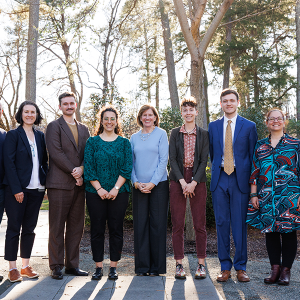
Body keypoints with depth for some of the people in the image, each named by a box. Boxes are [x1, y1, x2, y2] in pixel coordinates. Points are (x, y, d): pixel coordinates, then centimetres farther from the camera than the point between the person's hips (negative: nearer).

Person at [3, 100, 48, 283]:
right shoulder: (13, 135, -3)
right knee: (14, 228, 2)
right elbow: (9, 163, -8)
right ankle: (13, 268, 10)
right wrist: (16, 189, -15)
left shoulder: (40, 136, 11)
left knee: (29, 228, 10)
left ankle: (26, 266, 19)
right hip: (17, 190, -5)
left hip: (36, 189, 5)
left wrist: (48, 184, 4)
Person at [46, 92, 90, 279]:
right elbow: (56, 153, -9)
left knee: (76, 227, 8)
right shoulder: (54, 127, 1)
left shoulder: (84, 129, 18)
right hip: (59, 184, -5)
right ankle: (56, 266, 8)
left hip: (78, 184, 5)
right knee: (57, 227, -1)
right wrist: (74, 172, -12)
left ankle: (72, 265, 16)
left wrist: (81, 169, -8)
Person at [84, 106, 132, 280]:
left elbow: (127, 168, -1)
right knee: (97, 229, 2)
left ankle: (114, 266, 12)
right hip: (96, 192, 0)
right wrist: (99, 188, -10)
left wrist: (116, 188, -11)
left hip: (119, 192, 0)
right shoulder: (92, 142, 6)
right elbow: (88, 168, 0)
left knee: (116, 228, 3)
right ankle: (99, 267, 13)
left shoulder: (124, 142, 7)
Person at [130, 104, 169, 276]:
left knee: (157, 224, 0)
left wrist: (152, 183, -11)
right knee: (140, 224, 2)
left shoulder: (161, 134, 2)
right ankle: (142, 266, 11)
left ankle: (157, 267, 9)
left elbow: (164, 160, -4)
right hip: (139, 186, 3)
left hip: (158, 185, -3)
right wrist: (136, 182, -3)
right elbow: (131, 162, 11)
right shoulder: (134, 138, 12)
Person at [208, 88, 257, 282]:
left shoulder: (249, 126, 4)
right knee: (222, 223, 4)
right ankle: (225, 267, 14)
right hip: (219, 180, 2)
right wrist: (217, 171, 10)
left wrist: (252, 181, 0)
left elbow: (254, 155, 5)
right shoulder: (213, 126, 12)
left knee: (240, 224, 1)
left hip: (240, 179, -2)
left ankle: (241, 267, 13)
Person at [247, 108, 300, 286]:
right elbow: (255, 172, 11)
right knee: (270, 231, 5)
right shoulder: (260, 146, 11)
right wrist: (254, 194, 4)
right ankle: (275, 269, 15)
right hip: (267, 197, 3)